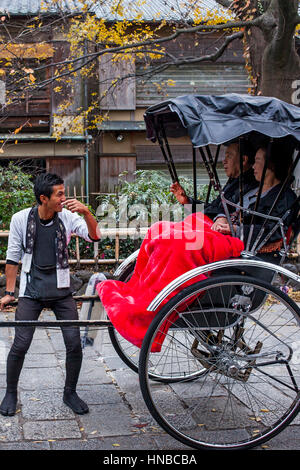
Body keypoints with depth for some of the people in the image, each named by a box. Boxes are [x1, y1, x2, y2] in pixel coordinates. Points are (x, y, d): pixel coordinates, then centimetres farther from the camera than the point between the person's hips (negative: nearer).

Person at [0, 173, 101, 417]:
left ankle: (70, 392, 19)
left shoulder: (67, 216, -3)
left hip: (61, 291, 2)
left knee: (74, 344, -2)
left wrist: (86, 212, -29)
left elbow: (94, 236, -13)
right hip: (31, 291, -1)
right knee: (20, 346, -4)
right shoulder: (21, 219, -6)